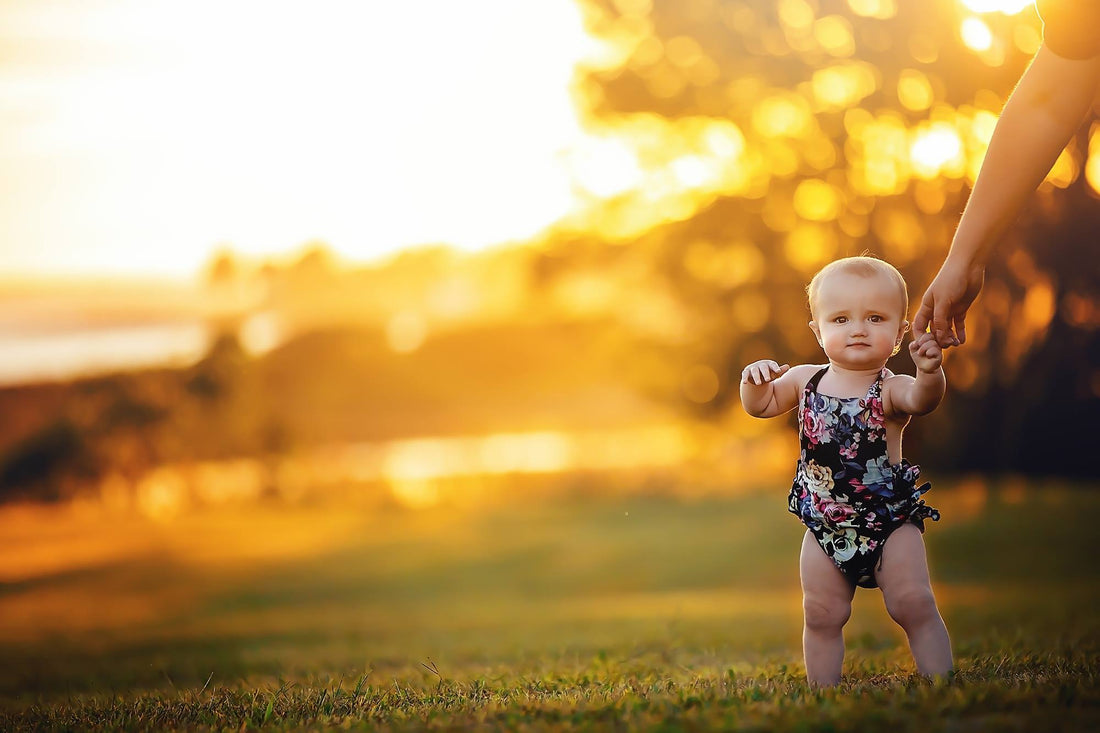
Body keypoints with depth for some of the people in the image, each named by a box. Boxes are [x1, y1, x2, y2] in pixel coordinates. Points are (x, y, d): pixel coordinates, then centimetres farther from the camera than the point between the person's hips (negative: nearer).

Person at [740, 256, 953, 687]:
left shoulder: (890, 390, -15)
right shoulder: (805, 380, 0)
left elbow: (921, 401, -37)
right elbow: (761, 406, 16)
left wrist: (929, 374, -60)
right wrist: (754, 381, -7)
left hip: (891, 521, -4)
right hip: (824, 526, 4)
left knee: (914, 606, -6)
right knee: (822, 615, 7)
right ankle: (822, 692, 18)